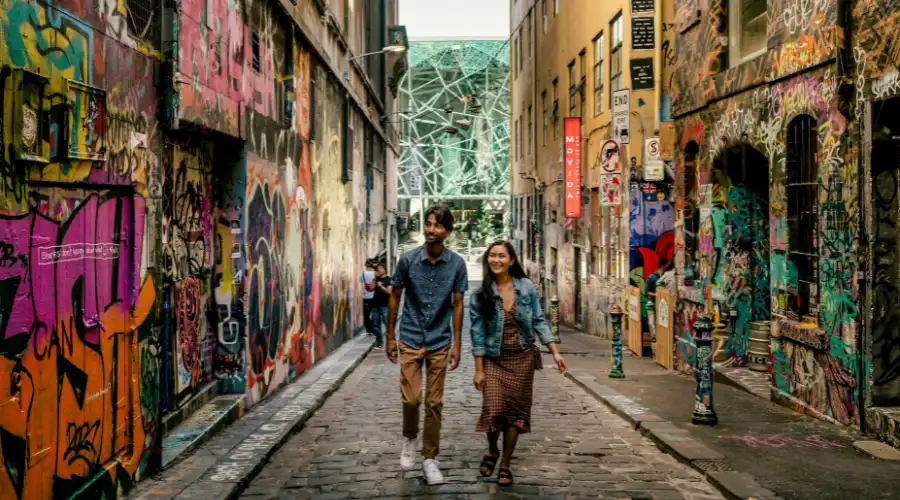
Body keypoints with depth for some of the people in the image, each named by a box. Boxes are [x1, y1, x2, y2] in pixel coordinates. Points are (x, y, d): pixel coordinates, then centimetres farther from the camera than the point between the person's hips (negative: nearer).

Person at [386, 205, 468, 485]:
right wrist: (390, 337, 4)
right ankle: (409, 438, 23)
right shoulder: (407, 260, -7)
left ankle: (429, 458, 16)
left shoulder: (456, 264, -5)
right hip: (410, 340, -1)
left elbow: (457, 304, 2)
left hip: (440, 343, 1)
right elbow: (395, 298, 3)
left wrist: (456, 343, 0)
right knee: (411, 398, -7)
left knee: (434, 403, 4)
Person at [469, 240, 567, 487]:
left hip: (523, 358, 1)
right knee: (493, 408, -12)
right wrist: (479, 369, -7)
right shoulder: (480, 295, -5)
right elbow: (478, 334, -4)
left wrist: (555, 352, -2)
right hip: (495, 359, -1)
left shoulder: (526, 287, -2)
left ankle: (505, 465, 19)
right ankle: (492, 450, 20)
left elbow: (539, 322, 3)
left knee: (516, 411, 4)